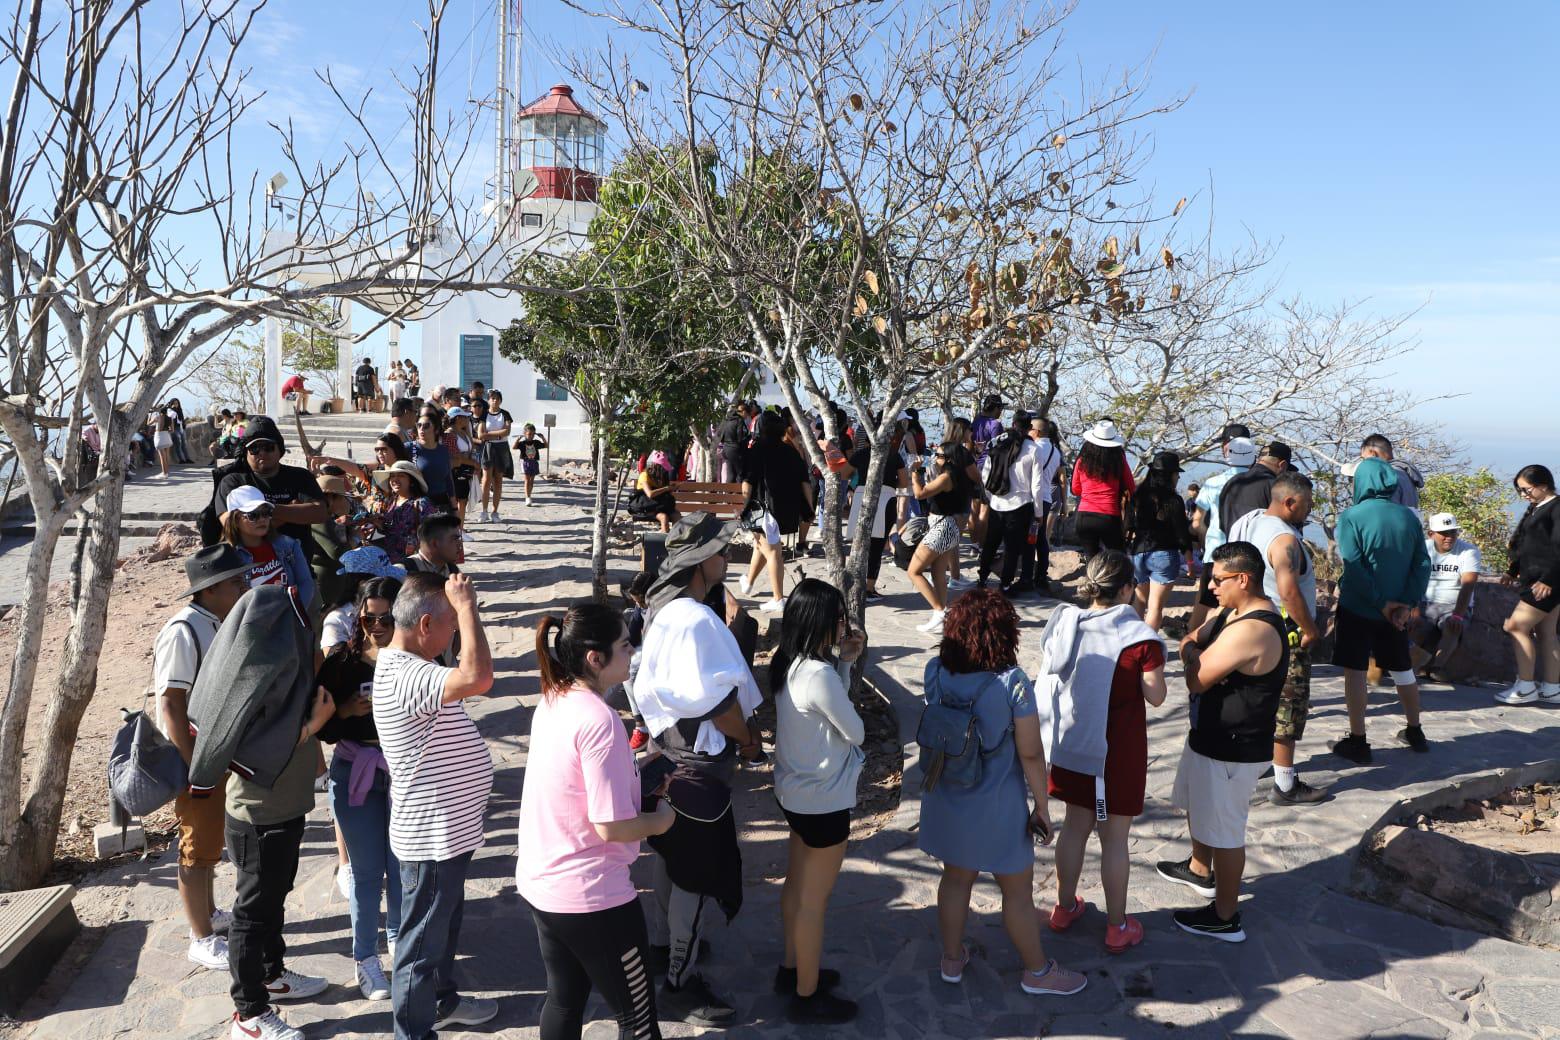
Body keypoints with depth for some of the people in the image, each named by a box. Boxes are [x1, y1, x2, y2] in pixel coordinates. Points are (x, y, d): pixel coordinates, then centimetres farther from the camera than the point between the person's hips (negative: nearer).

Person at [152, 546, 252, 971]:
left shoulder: (220, 624, 5)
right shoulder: (183, 632, -23)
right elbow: (169, 703, -24)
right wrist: (193, 767, -24)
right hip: (194, 750, -9)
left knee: (211, 840, 22)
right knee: (199, 846, 4)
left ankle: (209, 914, 39)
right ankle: (202, 940, 17)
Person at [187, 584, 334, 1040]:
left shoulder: (280, 661, -2)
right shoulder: (256, 675, -29)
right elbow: (259, 757, -30)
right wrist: (314, 724, -29)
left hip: (283, 810, 9)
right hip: (260, 818, -9)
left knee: (274, 897, 25)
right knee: (254, 909, 7)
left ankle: (272, 975, 45)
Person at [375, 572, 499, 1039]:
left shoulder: (407, 664, 4)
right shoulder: (405, 676, -31)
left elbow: (469, 679, 15)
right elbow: (477, 678, -46)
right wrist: (467, 606, -37)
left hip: (447, 828, 11)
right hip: (431, 836, -11)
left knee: (445, 923, 29)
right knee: (422, 940, 8)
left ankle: (443, 998, 49)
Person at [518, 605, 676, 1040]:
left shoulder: (551, 704, 1)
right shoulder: (598, 719, -25)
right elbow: (611, 827, -25)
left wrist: (634, 769, 9)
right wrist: (660, 819, -7)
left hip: (541, 884, 9)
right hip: (591, 896, -8)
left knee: (563, 999, 24)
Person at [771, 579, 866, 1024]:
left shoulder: (789, 664, -2)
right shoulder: (818, 675, -30)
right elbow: (855, 732, -17)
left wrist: (845, 661, -2)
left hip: (795, 792, 9)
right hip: (824, 800, -9)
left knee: (796, 886, 24)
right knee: (813, 900, 7)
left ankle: (791, 969, 41)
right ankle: (807, 997, 23)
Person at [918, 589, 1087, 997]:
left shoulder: (935, 672, -12)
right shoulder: (1012, 682, -25)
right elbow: (1031, 753, -19)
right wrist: (1042, 807, -4)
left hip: (947, 801, 4)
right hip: (997, 807, -4)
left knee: (955, 879, 24)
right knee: (1018, 891, 16)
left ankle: (952, 960, 41)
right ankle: (1037, 972, 35)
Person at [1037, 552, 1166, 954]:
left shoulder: (1065, 625, -6)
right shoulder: (1139, 638, -20)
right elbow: (1155, 696, -11)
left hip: (1072, 744, 5)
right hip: (1118, 750, -4)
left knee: (1075, 825, 21)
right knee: (1115, 837, 9)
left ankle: (1064, 907, 35)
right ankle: (1117, 927, 24)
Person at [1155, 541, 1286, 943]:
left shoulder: (1251, 630, -30)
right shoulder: (1232, 612, 3)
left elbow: (1196, 681, -26)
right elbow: (1189, 641, 13)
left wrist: (1193, 656, -7)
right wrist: (1195, 651, -8)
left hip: (1232, 752, -11)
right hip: (1209, 736, 11)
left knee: (1224, 833, 4)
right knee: (1197, 806, 29)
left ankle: (1225, 918, 20)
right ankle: (1200, 870, 52)